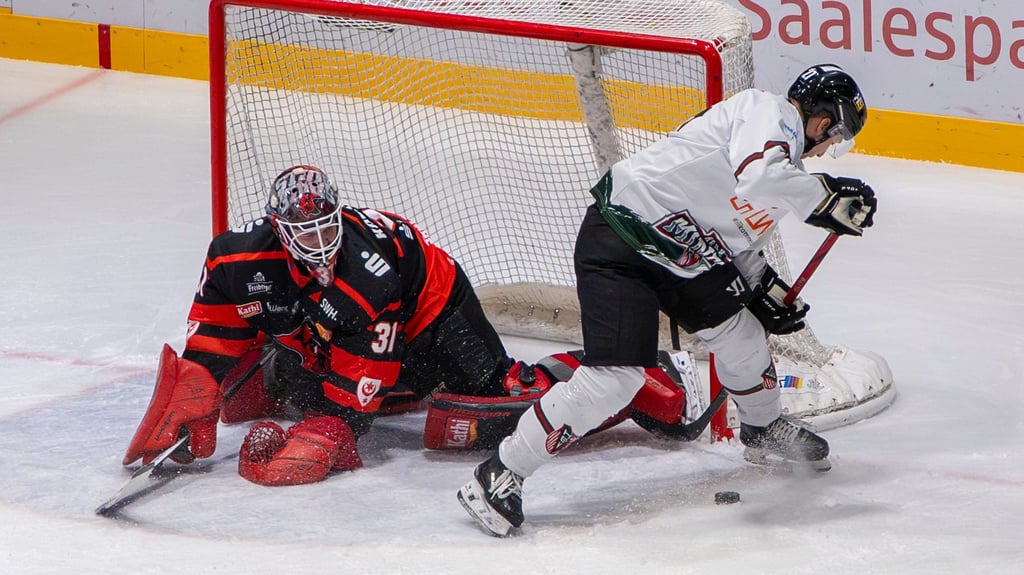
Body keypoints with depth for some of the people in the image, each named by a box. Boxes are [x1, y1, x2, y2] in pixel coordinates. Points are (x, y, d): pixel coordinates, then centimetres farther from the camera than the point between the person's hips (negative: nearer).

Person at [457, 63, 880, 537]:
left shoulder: (780, 141, 17)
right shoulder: (769, 112, -15)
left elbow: (739, 231, 26)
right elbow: (758, 182, -37)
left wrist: (766, 291, 16)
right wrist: (826, 197, -26)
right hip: (618, 242, -10)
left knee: (739, 329, 17)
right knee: (616, 376, -16)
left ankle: (765, 431, 46)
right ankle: (499, 475, -9)